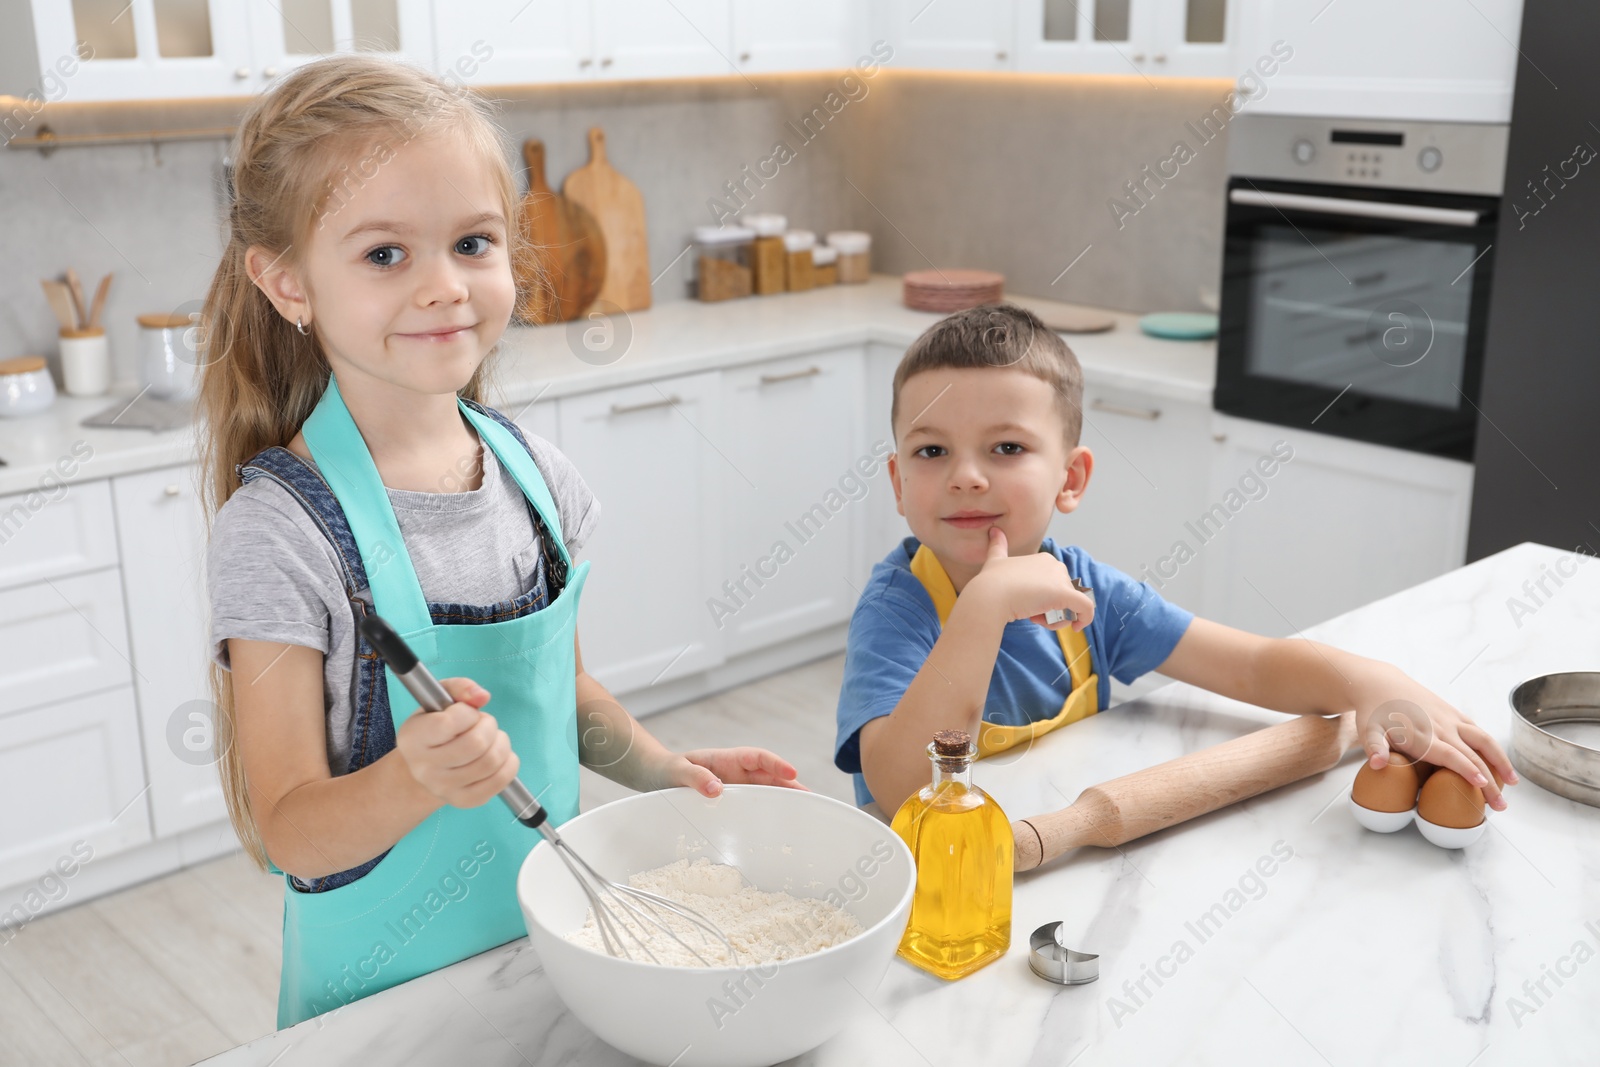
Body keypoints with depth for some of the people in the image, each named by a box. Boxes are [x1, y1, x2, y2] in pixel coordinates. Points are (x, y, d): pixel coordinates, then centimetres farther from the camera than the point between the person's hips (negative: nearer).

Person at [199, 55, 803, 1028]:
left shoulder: (534, 473, -4)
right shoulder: (281, 529, -21)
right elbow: (287, 833, -18)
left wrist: (664, 769, -5)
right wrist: (414, 781, -35)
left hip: (553, 941, 5)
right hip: (383, 988, -5)